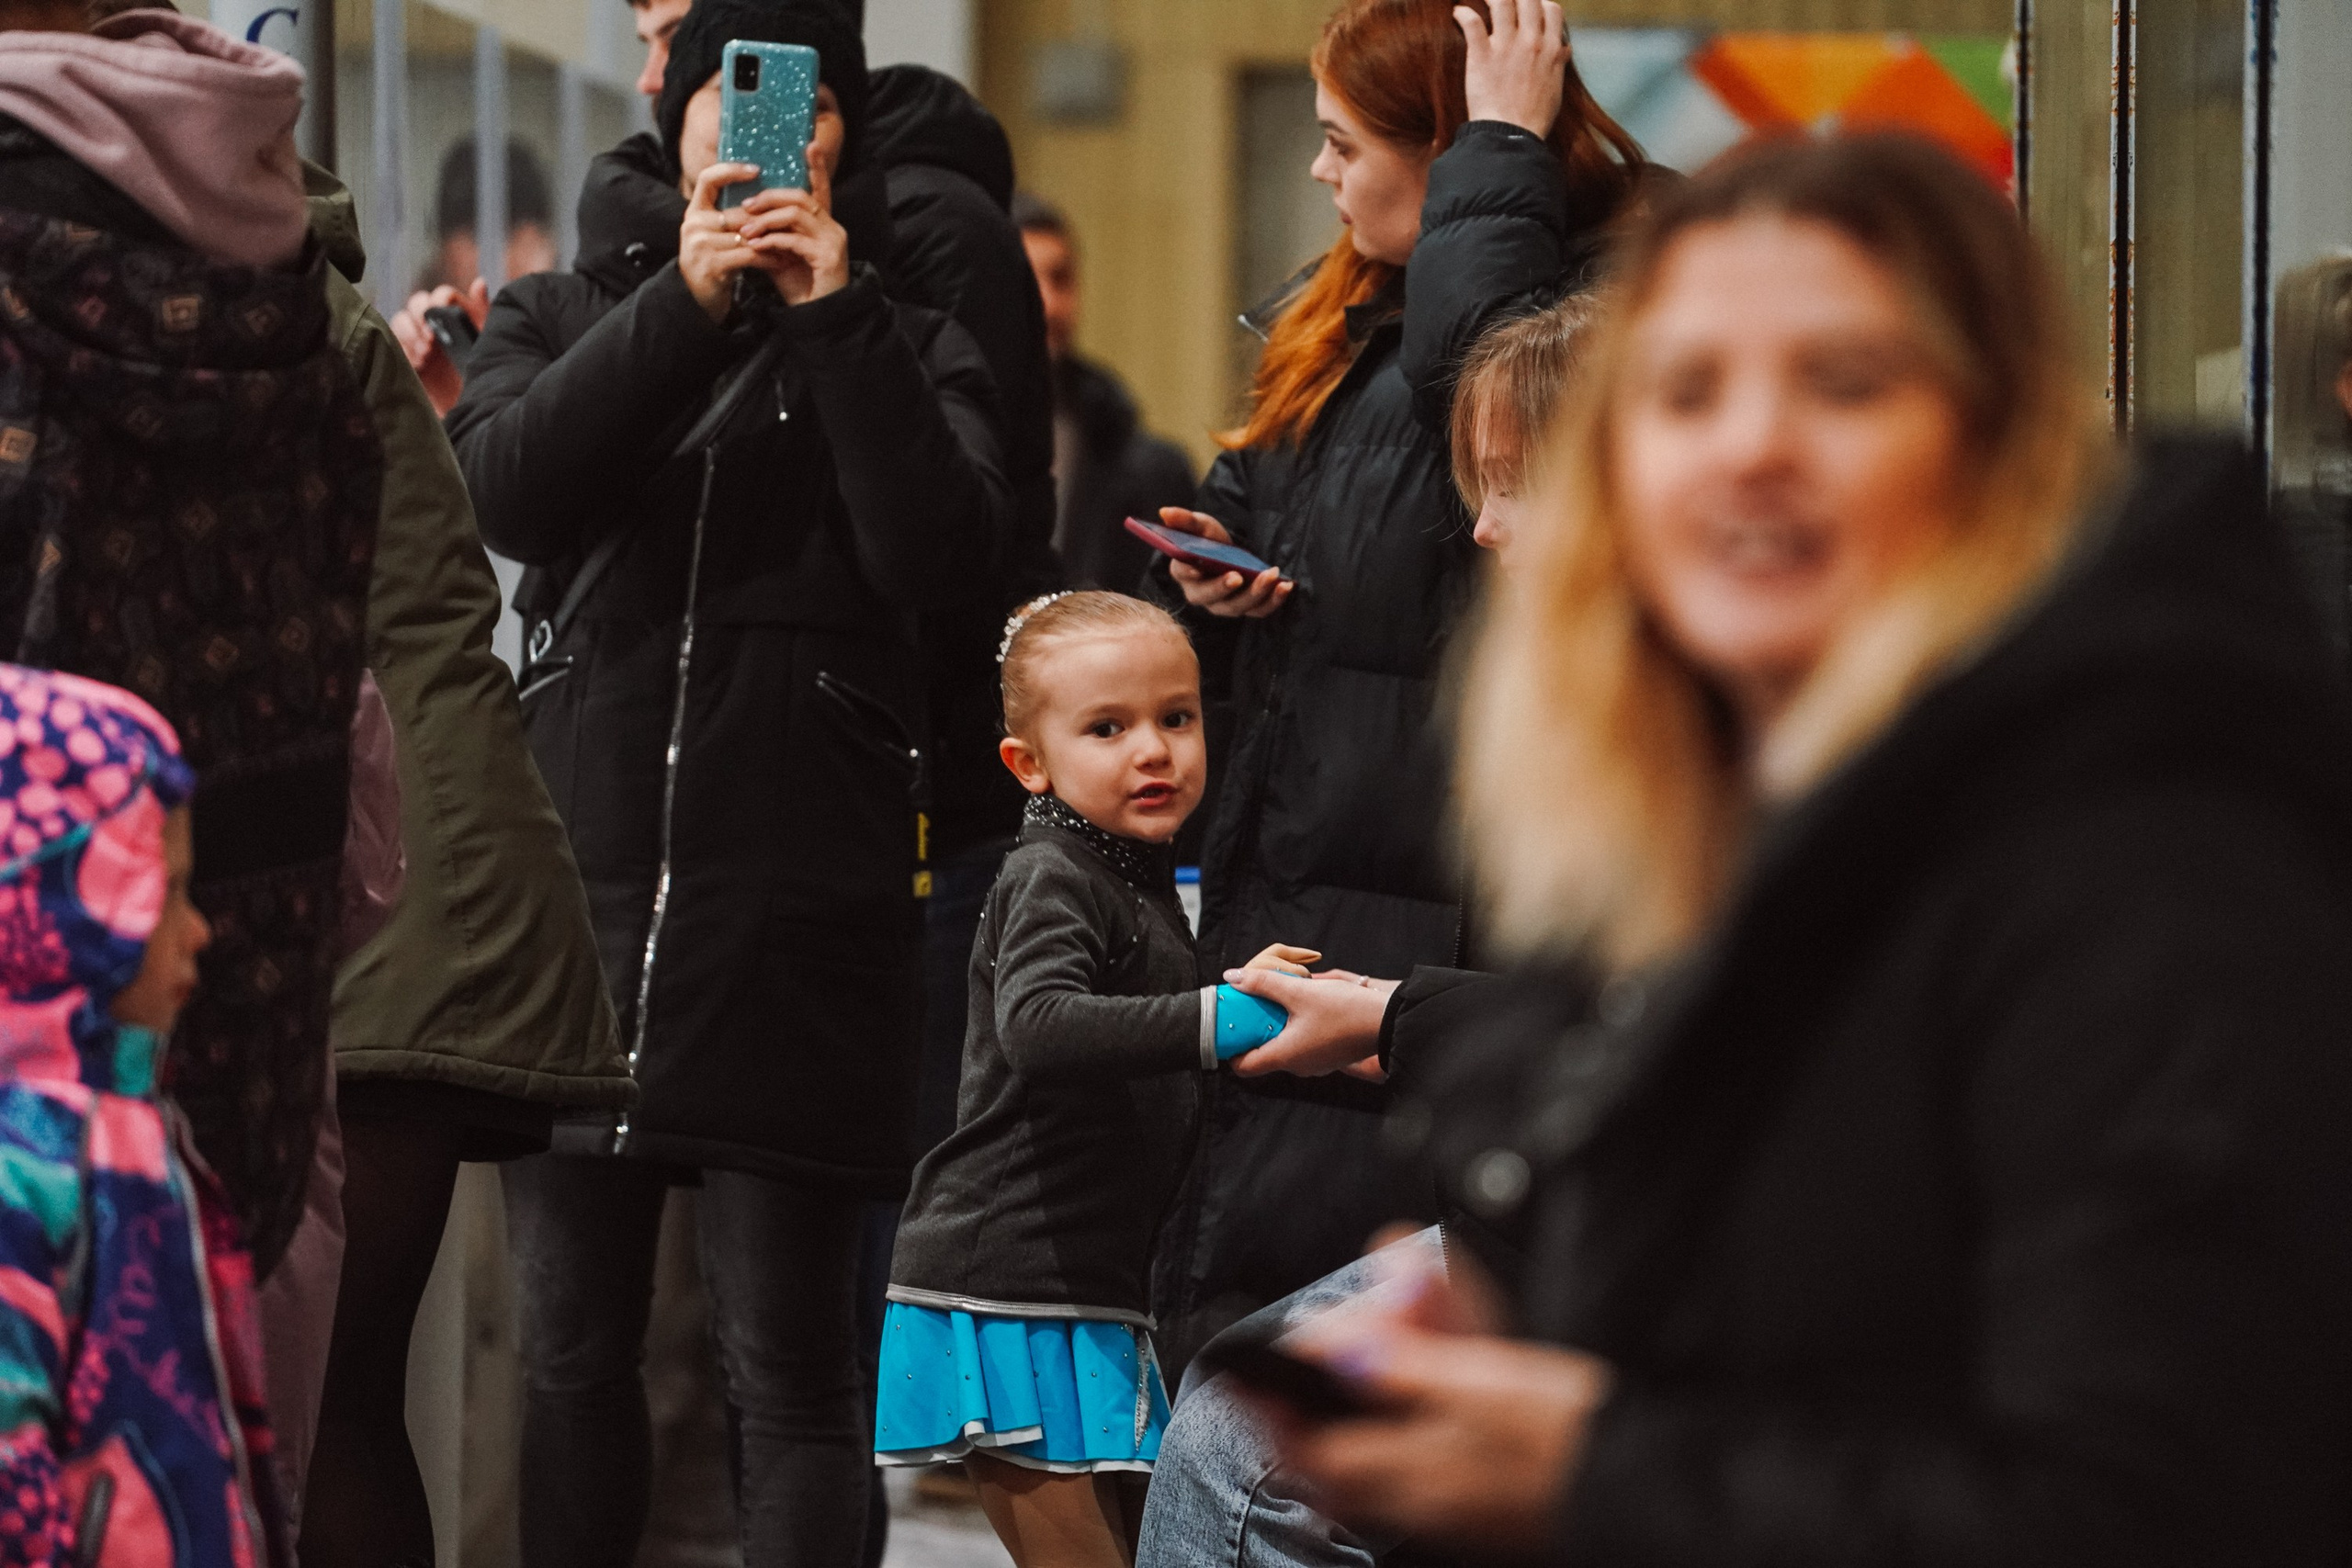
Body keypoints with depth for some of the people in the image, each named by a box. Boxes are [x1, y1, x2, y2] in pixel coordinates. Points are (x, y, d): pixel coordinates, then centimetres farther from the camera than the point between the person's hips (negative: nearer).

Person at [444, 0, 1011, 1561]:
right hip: (585, 885, 2)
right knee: (572, 1347, 6)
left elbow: (939, 546, -8)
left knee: (792, 1364, -3)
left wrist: (834, 310, -10)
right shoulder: (556, 316, 14)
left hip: (800, 910, -2)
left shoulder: (907, 348, 11)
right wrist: (685, 298, -13)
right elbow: (508, 488, -7)